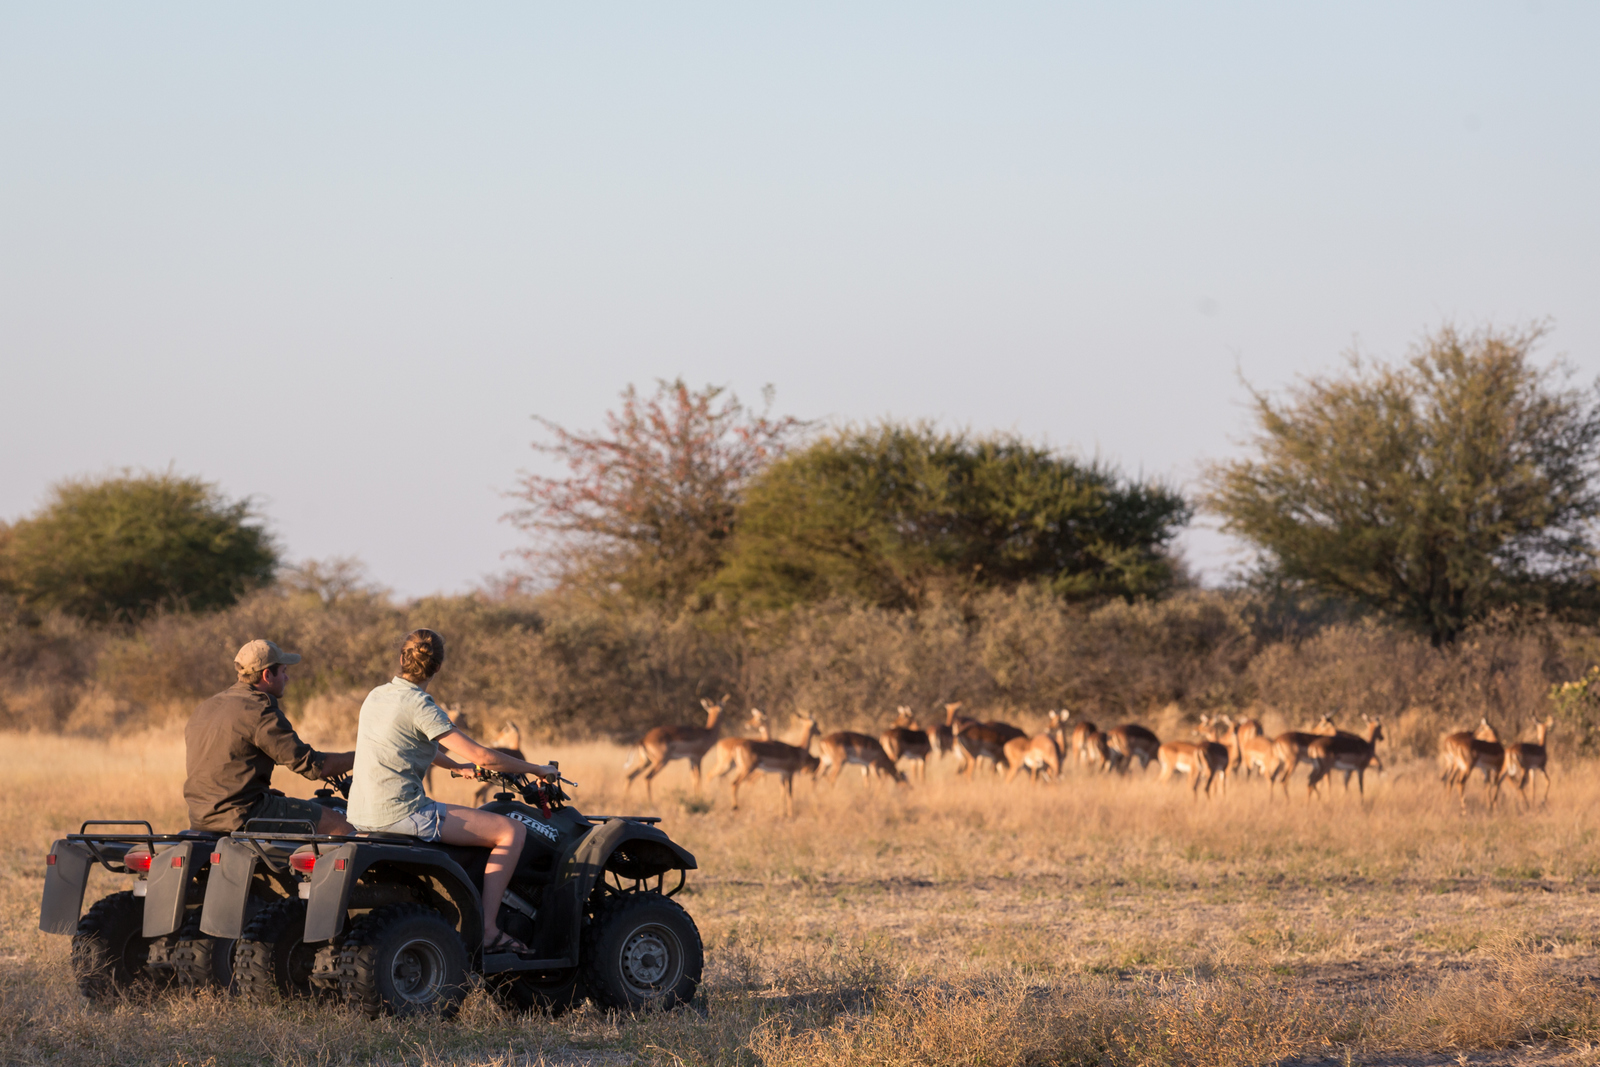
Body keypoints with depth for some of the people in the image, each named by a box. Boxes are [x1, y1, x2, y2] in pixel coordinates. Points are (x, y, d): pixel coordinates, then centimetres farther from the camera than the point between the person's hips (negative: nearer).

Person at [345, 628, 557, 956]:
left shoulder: (377, 696, 11)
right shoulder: (420, 707, -14)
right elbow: (482, 757, -15)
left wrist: (456, 766, 36)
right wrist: (536, 769, -2)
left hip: (361, 815, 9)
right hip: (401, 813, -9)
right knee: (511, 830, -5)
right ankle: (487, 929, -9)